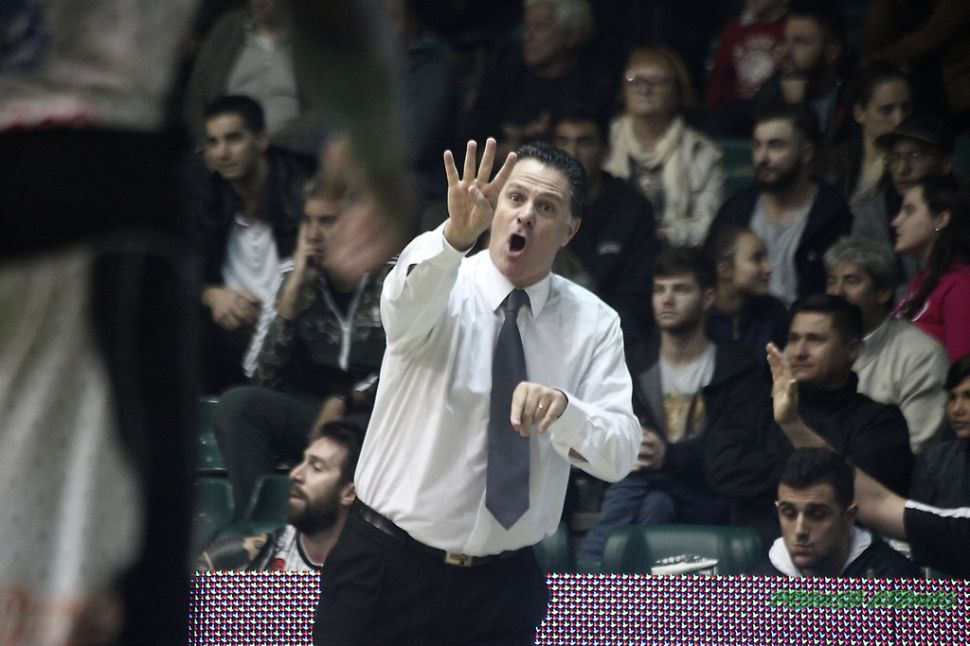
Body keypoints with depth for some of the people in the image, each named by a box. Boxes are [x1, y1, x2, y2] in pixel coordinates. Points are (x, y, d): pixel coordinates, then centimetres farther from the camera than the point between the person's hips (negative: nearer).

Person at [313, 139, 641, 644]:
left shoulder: (594, 323, 1)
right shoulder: (444, 286, -6)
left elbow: (618, 456, -10)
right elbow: (405, 303, -32)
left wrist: (561, 407, -31)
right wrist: (455, 235, -52)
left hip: (502, 584, 2)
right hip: (386, 569, -2)